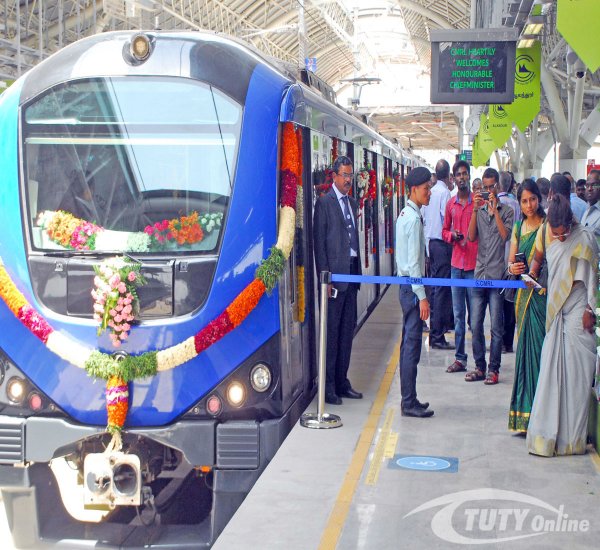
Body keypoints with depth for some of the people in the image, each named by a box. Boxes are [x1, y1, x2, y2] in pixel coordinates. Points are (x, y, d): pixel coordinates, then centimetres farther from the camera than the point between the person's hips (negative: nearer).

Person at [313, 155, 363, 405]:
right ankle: (328, 386, 1)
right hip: (335, 273, -7)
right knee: (331, 330, -4)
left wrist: (358, 270, 13)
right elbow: (319, 242, -9)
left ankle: (341, 382, 18)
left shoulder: (352, 202, 16)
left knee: (347, 328, 10)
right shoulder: (324, 202, -6)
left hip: (351, 271, 7)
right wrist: (325, 277, -14)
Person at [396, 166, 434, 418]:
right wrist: (422, 296, -18)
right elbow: (414, 261, -20)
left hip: (406, 285, 10)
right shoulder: (414, 218, -16)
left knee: (409, 344, 14)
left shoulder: (405, 214, 13)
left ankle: (408, 399, 21)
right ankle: (409, 403, 0)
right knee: (412, 345, -5)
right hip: (412, 286, -10)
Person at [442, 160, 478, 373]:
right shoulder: (451, 204, 11)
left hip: (474, 264, -5)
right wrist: (452, 235, -1)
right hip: (456, 264, 5)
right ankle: (460, 358, 15)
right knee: (458, 314, 9)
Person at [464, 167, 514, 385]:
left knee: (496, 327, -1)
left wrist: (495, 210, -13)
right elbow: (471, 237, -1)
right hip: (479, 274, 4)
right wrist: (476, 210, -9)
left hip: (497, 275, -4)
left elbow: (505, 236, -13)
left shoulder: (506, 211, 4)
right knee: (476, 325, 6)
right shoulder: (479, 210, 13)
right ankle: (479, 367, 15)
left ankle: (494, 369, 6)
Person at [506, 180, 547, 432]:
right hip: (525, 293, 6)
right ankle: (525, 409, 15)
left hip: (543, 293, -6)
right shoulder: (518, 228, 14)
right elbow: (511, 260, 18)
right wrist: (512, 267, -4)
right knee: (525, 346, 8)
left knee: (538, 346, -8)